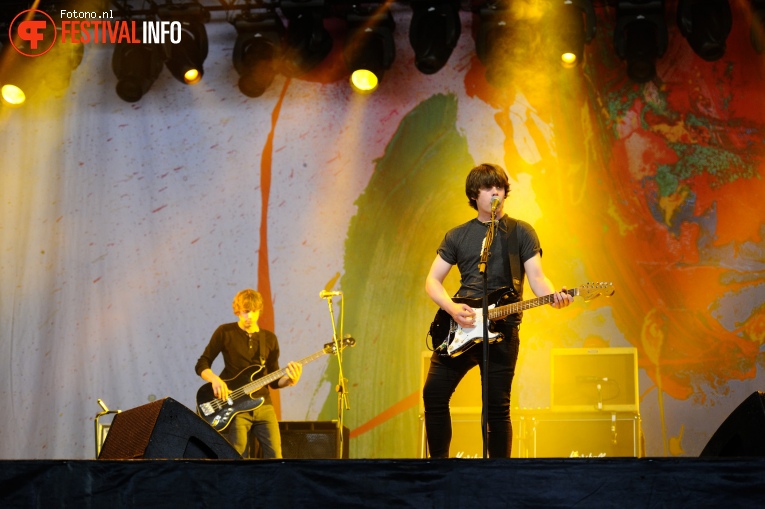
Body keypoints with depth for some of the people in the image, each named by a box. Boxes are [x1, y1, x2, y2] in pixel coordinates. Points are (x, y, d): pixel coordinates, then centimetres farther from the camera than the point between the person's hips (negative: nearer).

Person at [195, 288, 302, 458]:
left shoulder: (269, 338, 10)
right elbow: (201, 364, 0)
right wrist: (215, 379, -20)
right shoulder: (225, 333, -1)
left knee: (275, 456, -3)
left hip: (263, 405, 4)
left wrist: (289, 380, -10)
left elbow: (273, 380, 12)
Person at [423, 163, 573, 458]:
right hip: (459, 329, 2)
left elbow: (536, 276, -1)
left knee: (497, 407, -3)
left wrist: (553, 297, -23)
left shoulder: (521, 233, 8)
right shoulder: (457, 236, 14)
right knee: (434, 393, -8)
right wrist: (452, 308, -9)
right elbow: (432, 280, 11)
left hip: (502, 331, -2)